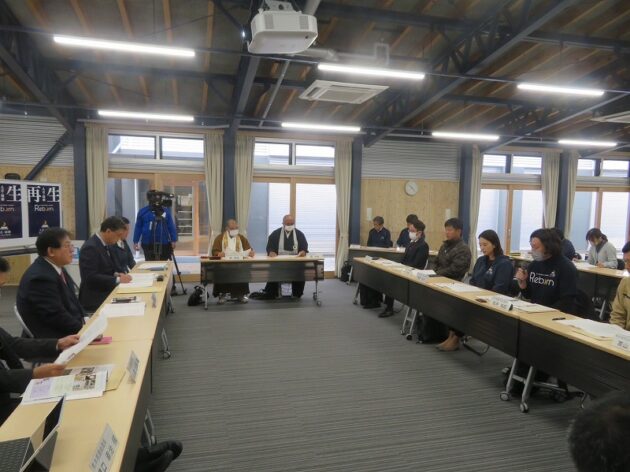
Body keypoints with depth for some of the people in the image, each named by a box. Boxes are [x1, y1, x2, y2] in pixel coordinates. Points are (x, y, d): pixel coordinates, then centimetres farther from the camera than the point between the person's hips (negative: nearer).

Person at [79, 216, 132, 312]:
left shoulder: (104, 244, 10)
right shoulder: (90, 247, -18)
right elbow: (91, 277, -24)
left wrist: (116, 274, 0)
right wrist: (118, 279, -21)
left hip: (105, 293, 9)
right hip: (95, 299, -9)